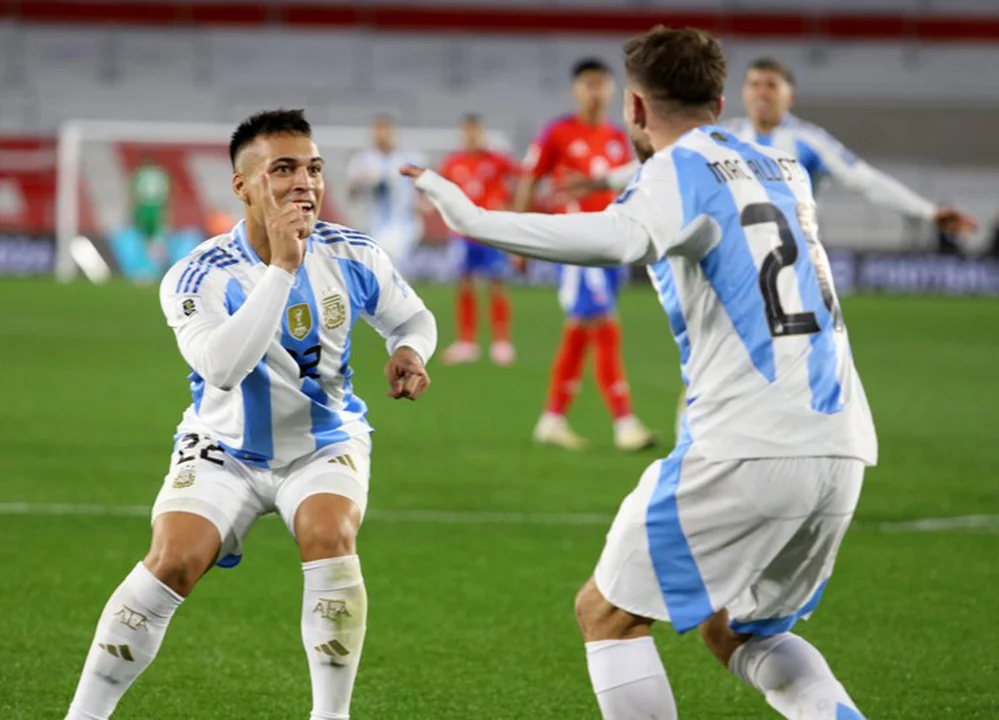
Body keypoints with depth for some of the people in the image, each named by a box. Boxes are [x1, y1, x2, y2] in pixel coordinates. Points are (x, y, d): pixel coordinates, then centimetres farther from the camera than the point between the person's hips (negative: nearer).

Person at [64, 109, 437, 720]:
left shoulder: (352, 257, -9)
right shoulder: (199, 277, -20)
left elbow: (413, 318, 10)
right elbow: (223, 365, -39)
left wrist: (409, 351, -15)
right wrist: (282, 268, -39)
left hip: (326, 444, 2)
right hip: (226, 450, -2)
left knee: (330, 539, -28)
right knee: (173, 561, -21)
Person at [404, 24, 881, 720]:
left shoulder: (679, 168, -3)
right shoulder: (784, 169, 19)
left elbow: (619, 238, -26)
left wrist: (475, 220, -30)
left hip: (748, 451, -7)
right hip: (843, 452, 7)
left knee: (607, 612, 5)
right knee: (739, 632, 24)